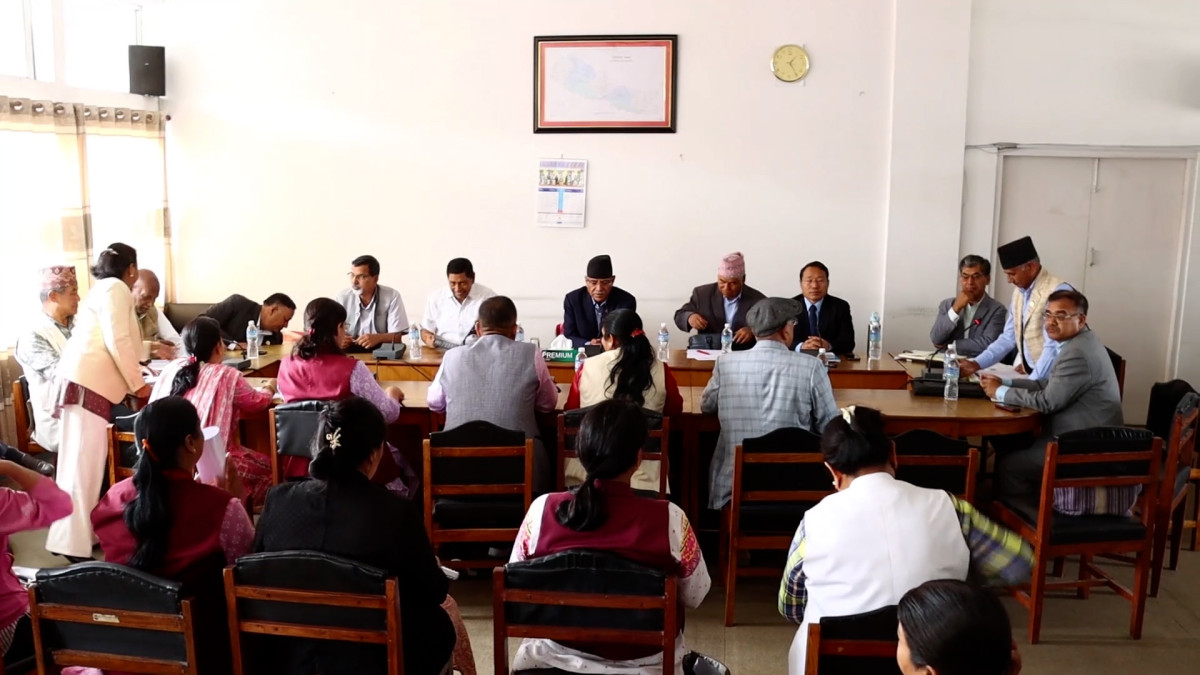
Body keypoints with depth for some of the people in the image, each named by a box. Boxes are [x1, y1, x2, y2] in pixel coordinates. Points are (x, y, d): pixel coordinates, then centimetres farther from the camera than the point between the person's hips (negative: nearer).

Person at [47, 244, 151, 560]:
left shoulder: (103, 289, 26)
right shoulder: (116, 288, -4)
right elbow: (117, 341, -14)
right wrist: (138, 383, -6)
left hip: (88, 382, 10)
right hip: (87, 382, -10)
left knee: (86, 461, 10)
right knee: (83, 461, -11)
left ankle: (81, 532, 13)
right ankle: (72, 543, -11)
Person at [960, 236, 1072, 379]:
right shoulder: (1019, 291, 10)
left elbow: (1053, 347, -18)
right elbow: (1009, 338, 13)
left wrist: (1032, 383, -21)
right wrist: (976, 364, 3)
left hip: (1048, 377, -6)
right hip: (1024, 371, 7)